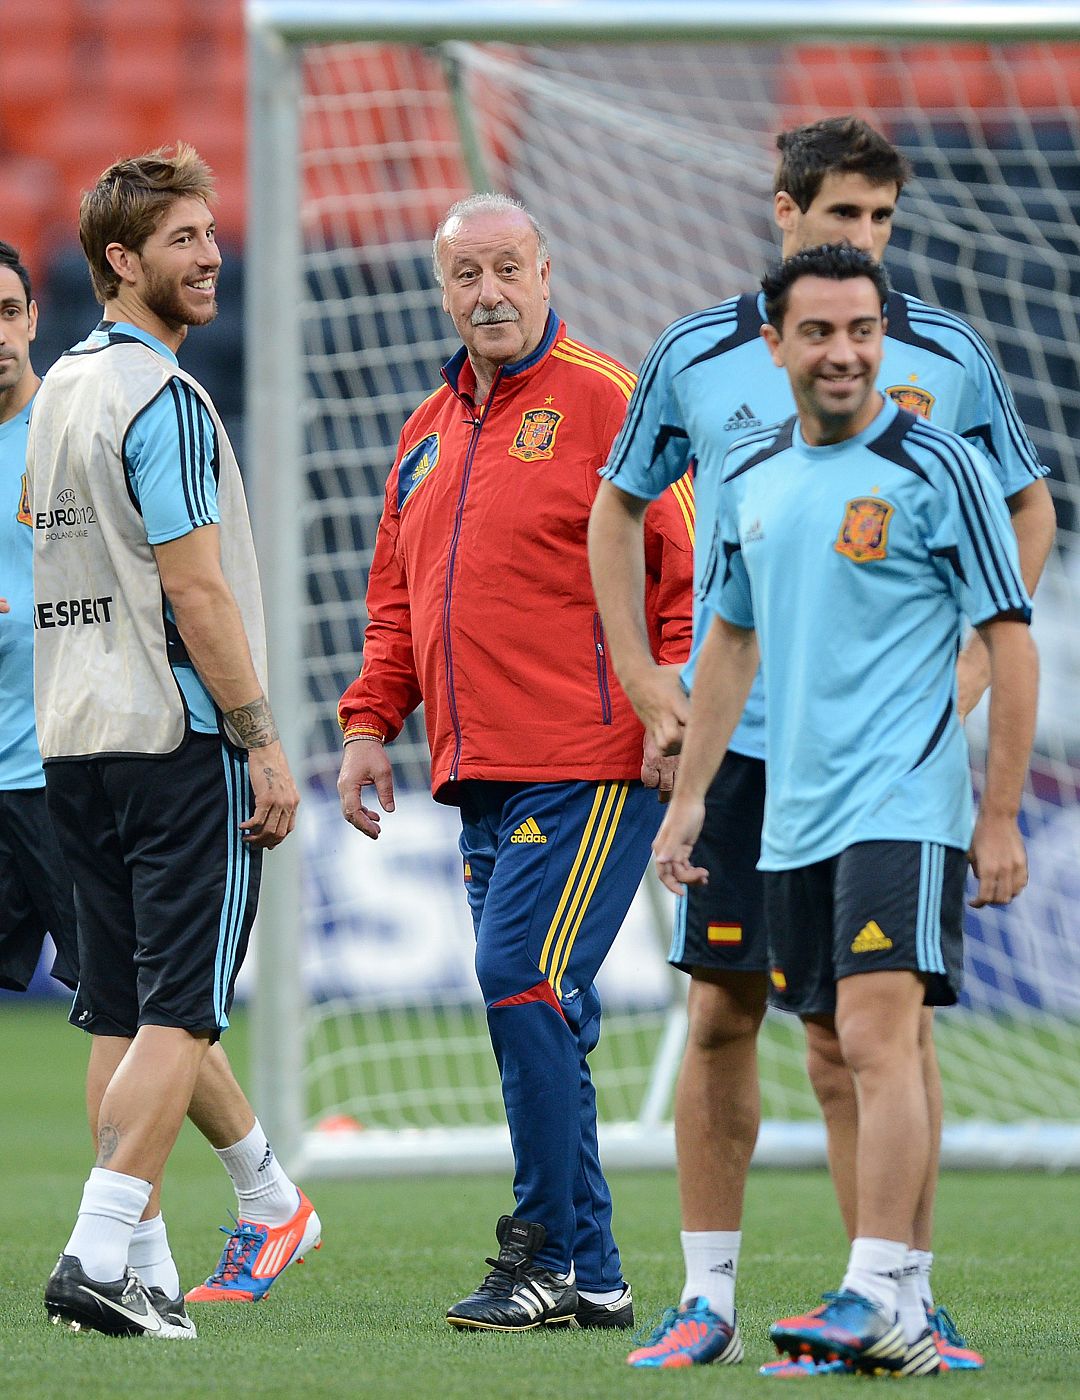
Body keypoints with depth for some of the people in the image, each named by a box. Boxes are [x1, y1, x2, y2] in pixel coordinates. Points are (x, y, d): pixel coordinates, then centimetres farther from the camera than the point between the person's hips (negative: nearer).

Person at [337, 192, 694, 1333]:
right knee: (539, 1015, 6)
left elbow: (687, 567, -8)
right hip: (481, 772, 8)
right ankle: (591, 1275, 10)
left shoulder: (603, 401, -4)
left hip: (587, 767, -8)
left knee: (522, 980, -14)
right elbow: (396, 596, 26)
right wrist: (370, 723, 15)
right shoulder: (428, 431, 19)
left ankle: (551, 1252, -7)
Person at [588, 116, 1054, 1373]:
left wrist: (975, 665, 4)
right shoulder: (695, 358, 4)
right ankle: (707, 1294, 11)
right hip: (737, 738, 1)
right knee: (721, 1011, 3)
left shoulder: (946, 359, 3)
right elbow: (617, 507, 17)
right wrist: (640, 678, 10)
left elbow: (1028, 509, 15)